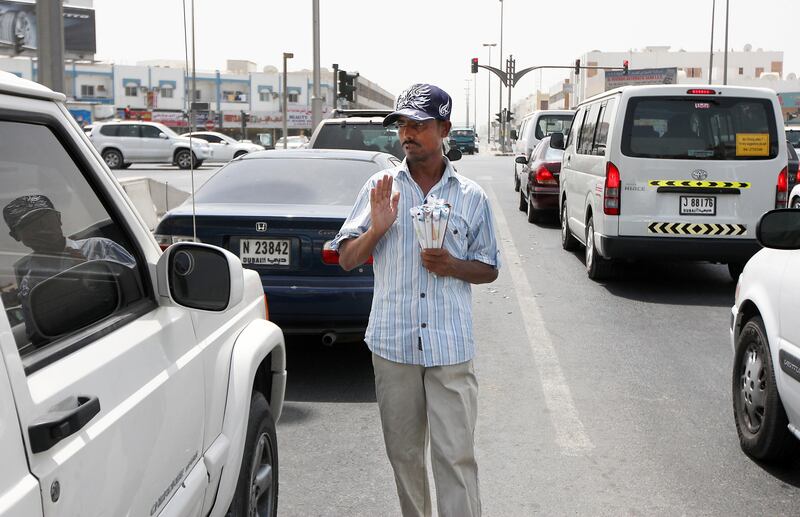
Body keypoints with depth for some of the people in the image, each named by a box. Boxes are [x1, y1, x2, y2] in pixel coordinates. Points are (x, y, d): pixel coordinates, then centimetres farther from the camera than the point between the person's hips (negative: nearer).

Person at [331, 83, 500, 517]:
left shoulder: (471, 197, 3)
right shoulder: (380, 188, 4)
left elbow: (489, 269, 10)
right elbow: (346, 259, 5)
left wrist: (453, 265, -11)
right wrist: (376, 229, -14)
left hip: (450, 347, -1)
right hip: (393, 342, 2)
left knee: (455, 456, -2)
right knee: (403, 453, 14)